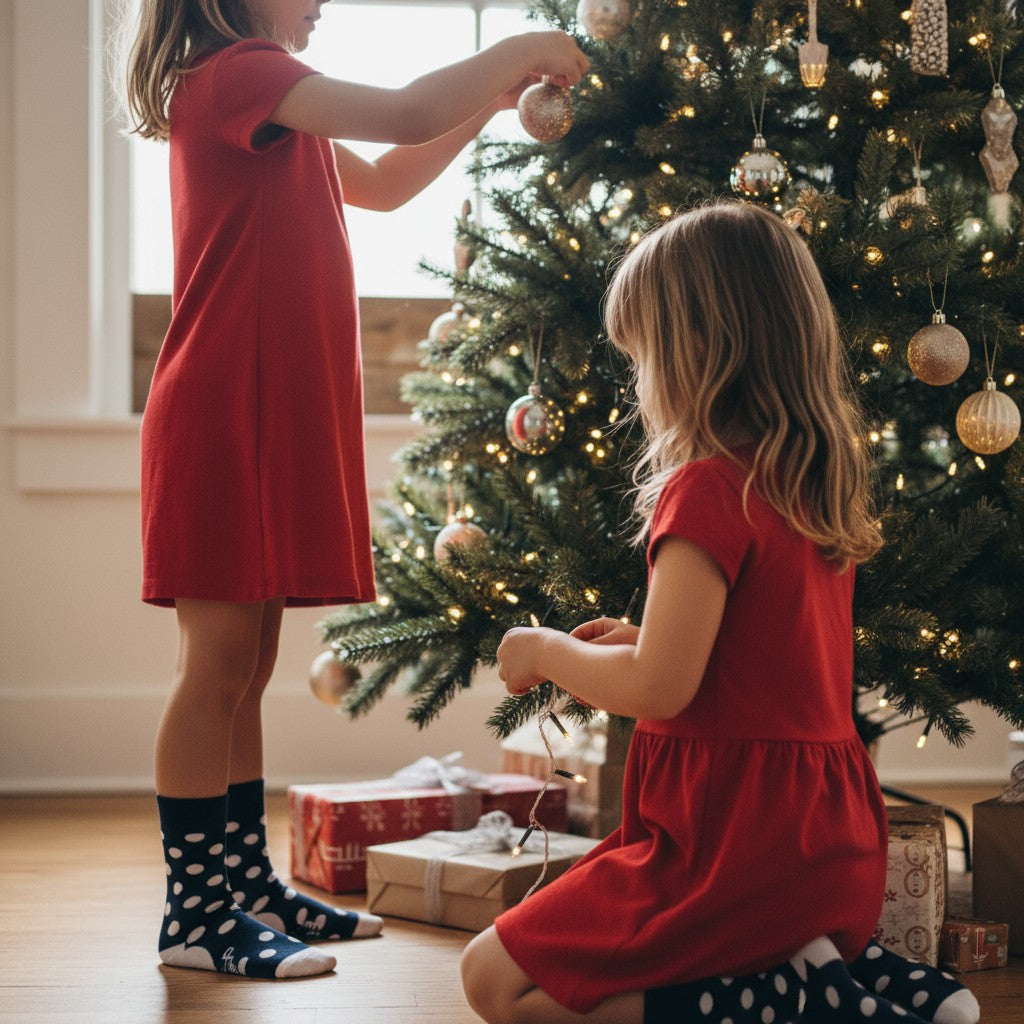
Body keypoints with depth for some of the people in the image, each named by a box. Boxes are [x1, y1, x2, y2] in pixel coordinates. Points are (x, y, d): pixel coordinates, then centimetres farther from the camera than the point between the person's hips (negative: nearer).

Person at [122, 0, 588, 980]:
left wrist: (494, 96, 22)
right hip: (222, 420, -10)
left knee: (247, 666, 12)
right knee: (217, 662, -6)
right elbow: (405, 115, -22)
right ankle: (195, 911, 0)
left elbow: (383, 183, 30)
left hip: (283, 421, 10)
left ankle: (245, 883, 20)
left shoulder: (268, 110, 22)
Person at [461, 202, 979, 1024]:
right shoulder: (820, 493, 9)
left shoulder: (708, 492, -18)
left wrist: (548, 652, -3)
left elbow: (659, 688, -20)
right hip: (835, 854, 9)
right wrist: (644, 643, 18)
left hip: (739, 854, -9)